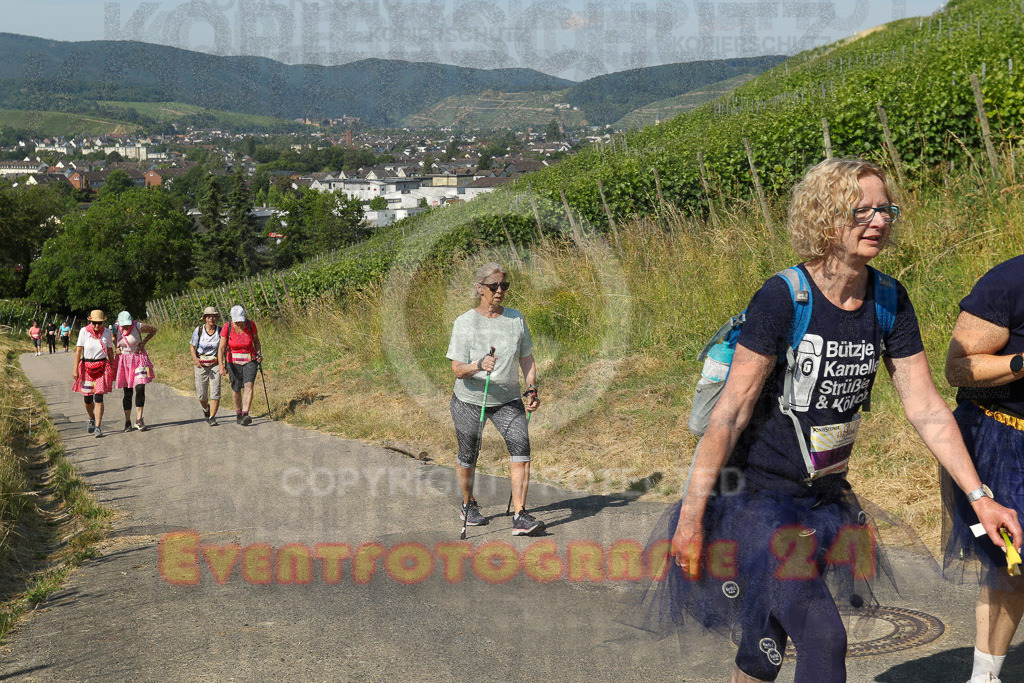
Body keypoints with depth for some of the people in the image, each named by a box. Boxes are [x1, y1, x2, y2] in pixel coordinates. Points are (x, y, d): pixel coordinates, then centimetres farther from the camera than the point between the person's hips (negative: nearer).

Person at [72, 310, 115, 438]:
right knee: (88, 398, 9)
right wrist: (75, 369, -9)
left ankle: (98, 427, -9)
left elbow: (110, 351, 9)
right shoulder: (84, 331, -6)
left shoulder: (107, 332, 0)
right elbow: (78, 350, -5)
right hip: (87, 367, 0)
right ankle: (92, 418, 39)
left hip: (102, 367, 0)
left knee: (98, 397, -10)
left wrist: (113, 368, 11)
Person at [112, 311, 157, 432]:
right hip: (124, 361, 2)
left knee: (140, 389, -12)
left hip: (139, 359, -2)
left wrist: (144, 343, -5)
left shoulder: (138, 326, -14)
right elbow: (113, 336, 18)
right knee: (127, 393, 3)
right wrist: (116, 347, 2)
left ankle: (139, 420, -3)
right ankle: (127, 421, 15)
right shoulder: (116, 328, -7)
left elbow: (153, 330, 3)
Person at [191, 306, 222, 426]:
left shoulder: (220, 331, -4)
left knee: (215, 391, -13)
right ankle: (206, 408, 38)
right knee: (202, 394, 5)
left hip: (215, 364, 0)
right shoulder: (198, 330, -5)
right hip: (201, 365, 0)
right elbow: (192, 346, 4)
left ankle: (212, 417, -6)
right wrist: (195, 359, -14)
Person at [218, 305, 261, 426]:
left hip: (250, 361, 0)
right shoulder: (227, 327, -16)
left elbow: (256, 341, 7)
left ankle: (245, 415, -27)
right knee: (236, 389, 11)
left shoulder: (251, 325, -11)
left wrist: (259, 354, -8)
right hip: (234, 362, 0)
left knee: (248, 385, -19)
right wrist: (221, 365, -29)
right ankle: (238, 412, 37)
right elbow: (221, 348, -18)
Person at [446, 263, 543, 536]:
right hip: (469, 400, -2)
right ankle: (468, 506, 37)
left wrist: (532, 390, -1)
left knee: (521, 449, -15)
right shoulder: (465, 322, -10)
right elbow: (457, 370, -15)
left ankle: (520, 517, -16)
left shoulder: (516, 319, 2)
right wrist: (478, 365, -34)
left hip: (508, 400, 2)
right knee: (468, 457, 9)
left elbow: (527, 359, 11)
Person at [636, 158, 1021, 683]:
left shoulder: (889, 301, -2)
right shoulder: (782, 299, -20)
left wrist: (979, 496, -4)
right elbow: (731, 411, -19)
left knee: (770, 640, 17)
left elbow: (927, 409, 2)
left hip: (825, 496, 6)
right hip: (758, 495, -6)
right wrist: (691, 516, -18)